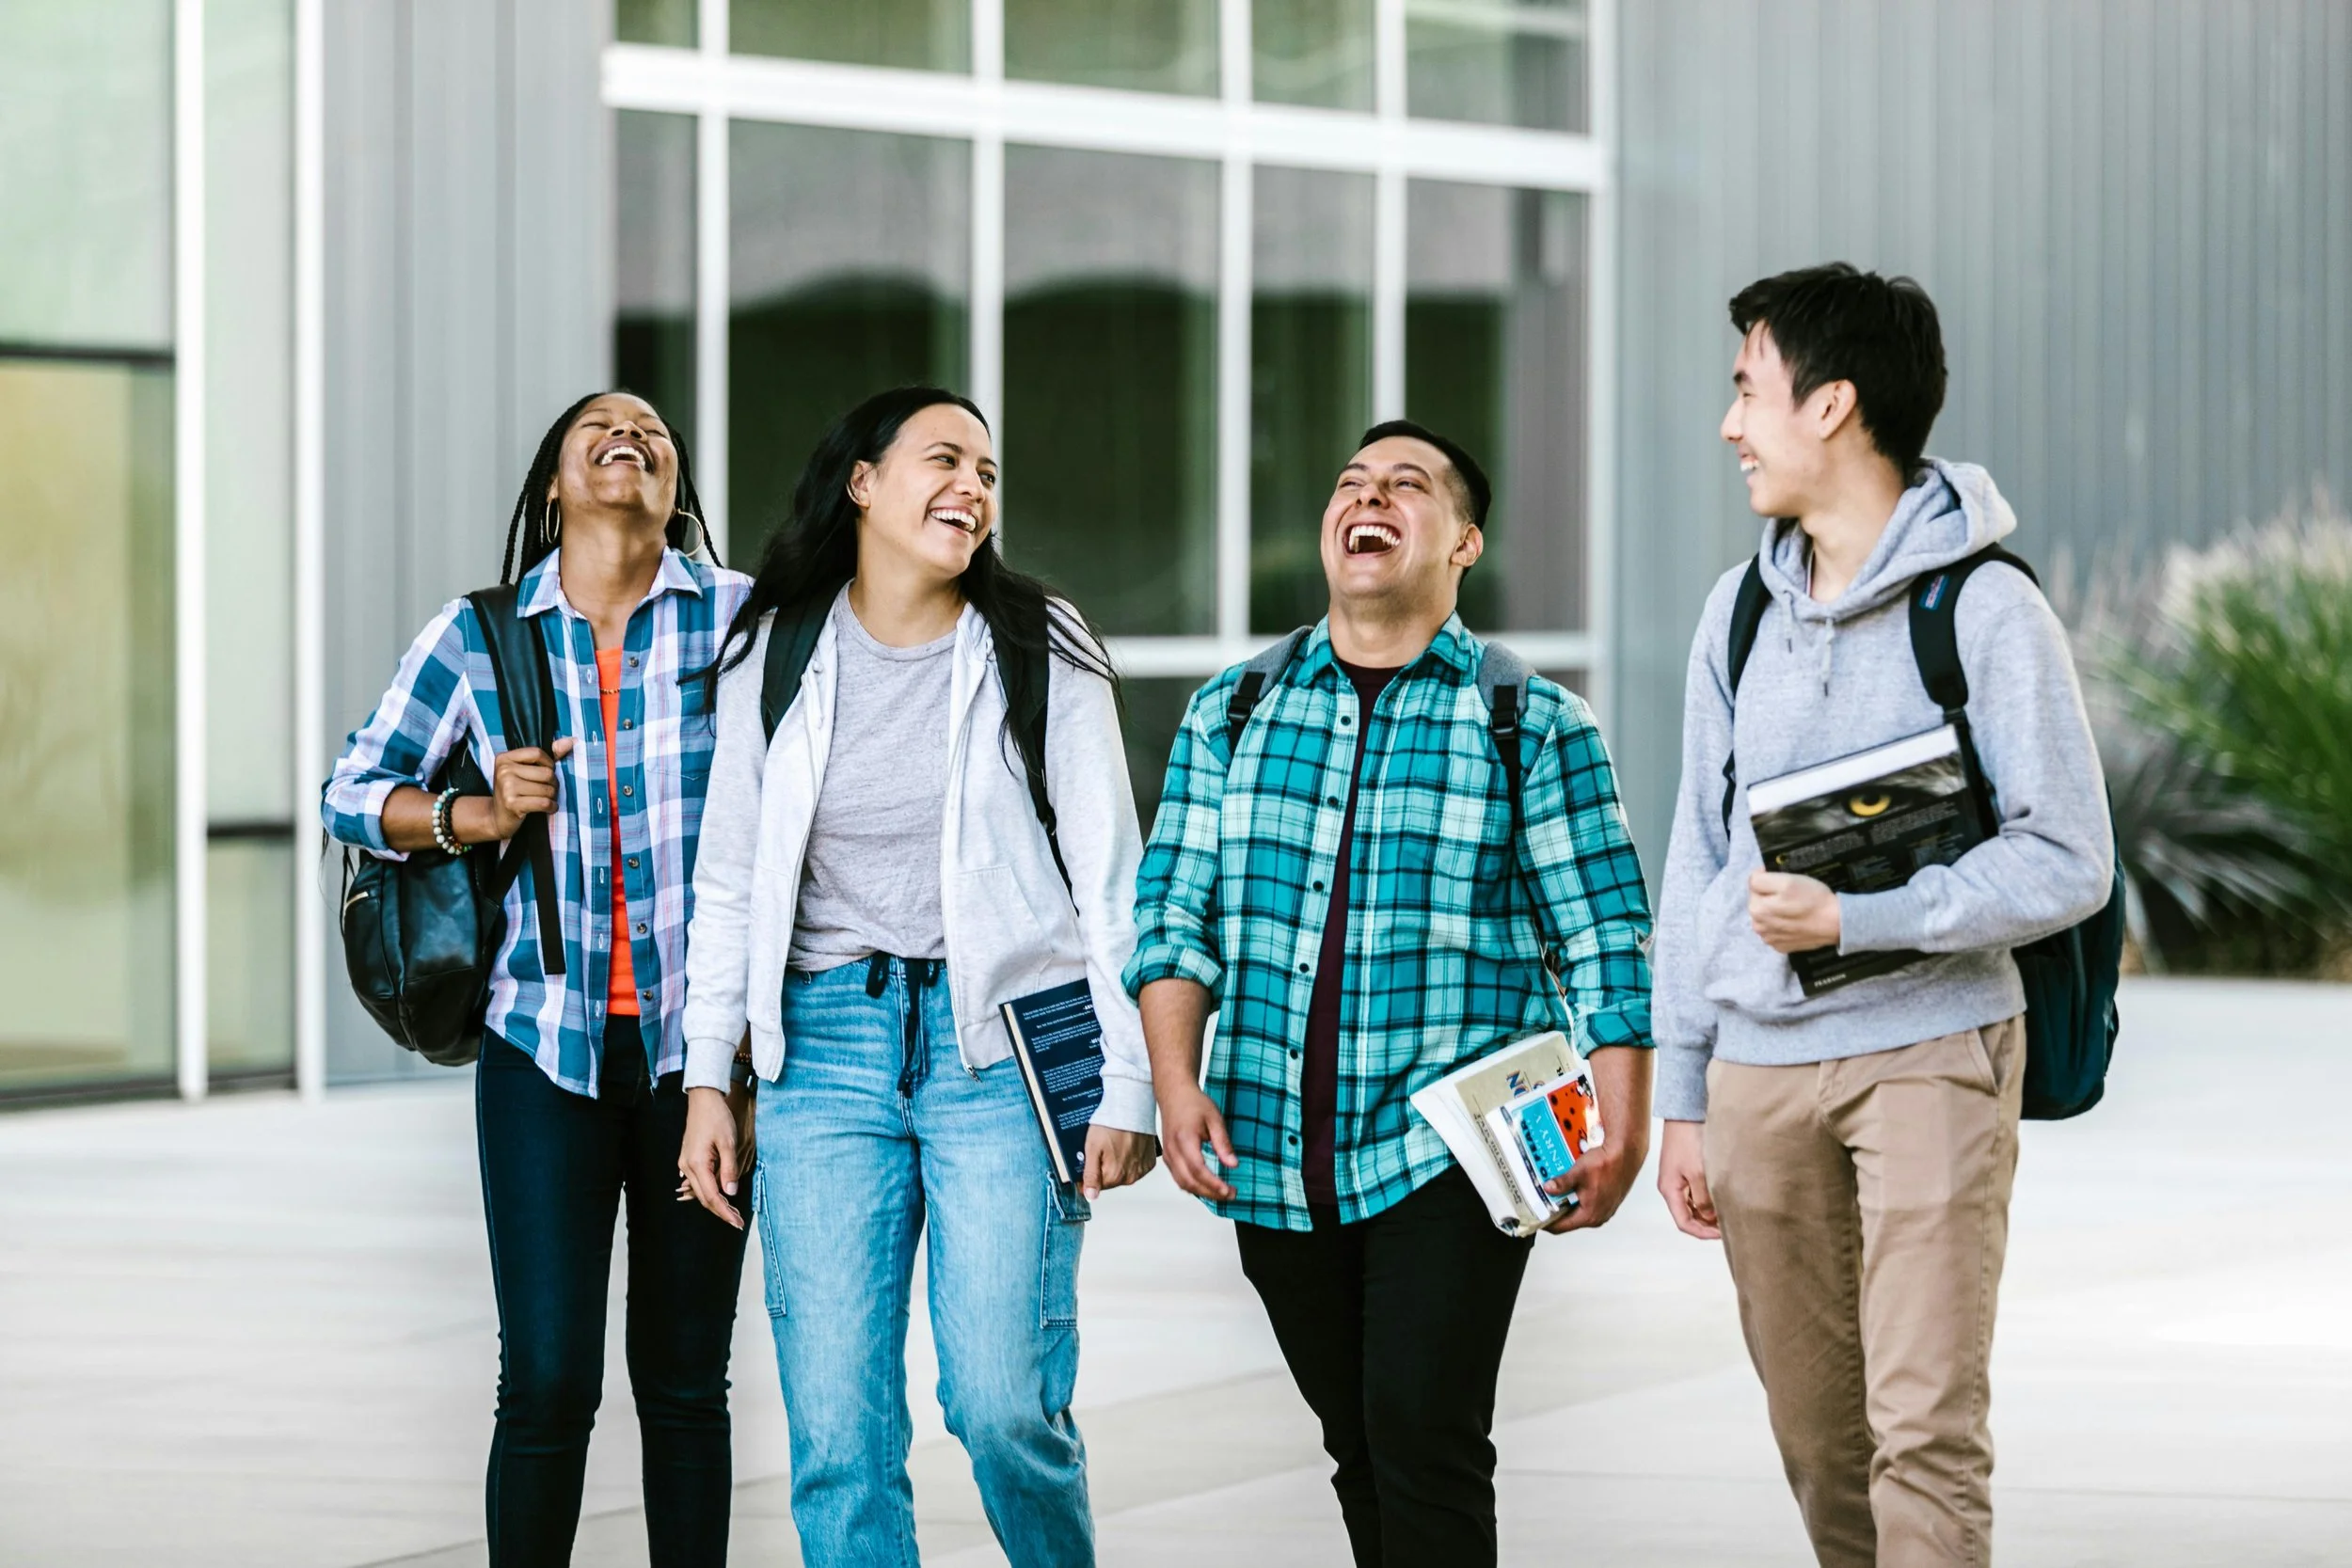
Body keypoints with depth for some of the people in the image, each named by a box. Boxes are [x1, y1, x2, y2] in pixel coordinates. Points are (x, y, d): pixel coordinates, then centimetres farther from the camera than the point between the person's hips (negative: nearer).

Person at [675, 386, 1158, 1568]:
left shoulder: (1042, 650, 2)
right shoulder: (772, 654, 8)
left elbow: (1110, 880, 1)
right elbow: (729, 881, 12)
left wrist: (1130, 1086, -5)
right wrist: (707, 1080, 7)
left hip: (1001, 1044, -2)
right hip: (827, 1040, 2)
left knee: (1003, 1405, -11)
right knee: (834, 1429, -3)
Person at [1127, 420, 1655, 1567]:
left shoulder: (1534, 726, 3)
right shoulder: (1230, 715, 12)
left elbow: (1603, 936, -1)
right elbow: (1176, 911, 9)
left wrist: (1623, 1125, -9)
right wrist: (1175, 1082, -5)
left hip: (1449, 1157, -4)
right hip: (1274, 1160, 4)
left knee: (1423, 1439, -13)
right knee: (1360, 1448, 10)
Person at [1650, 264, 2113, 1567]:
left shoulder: (1984, 608, -6)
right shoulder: (1741, 609, 11)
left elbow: (2067, 863, -10)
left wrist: (1854, 919, -19)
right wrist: (1683, 1096, 13)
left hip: (1927, 1049, -5)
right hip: (1759, 1065, 5)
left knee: (1925, 1426, -11)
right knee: (1815, 1437, 8)